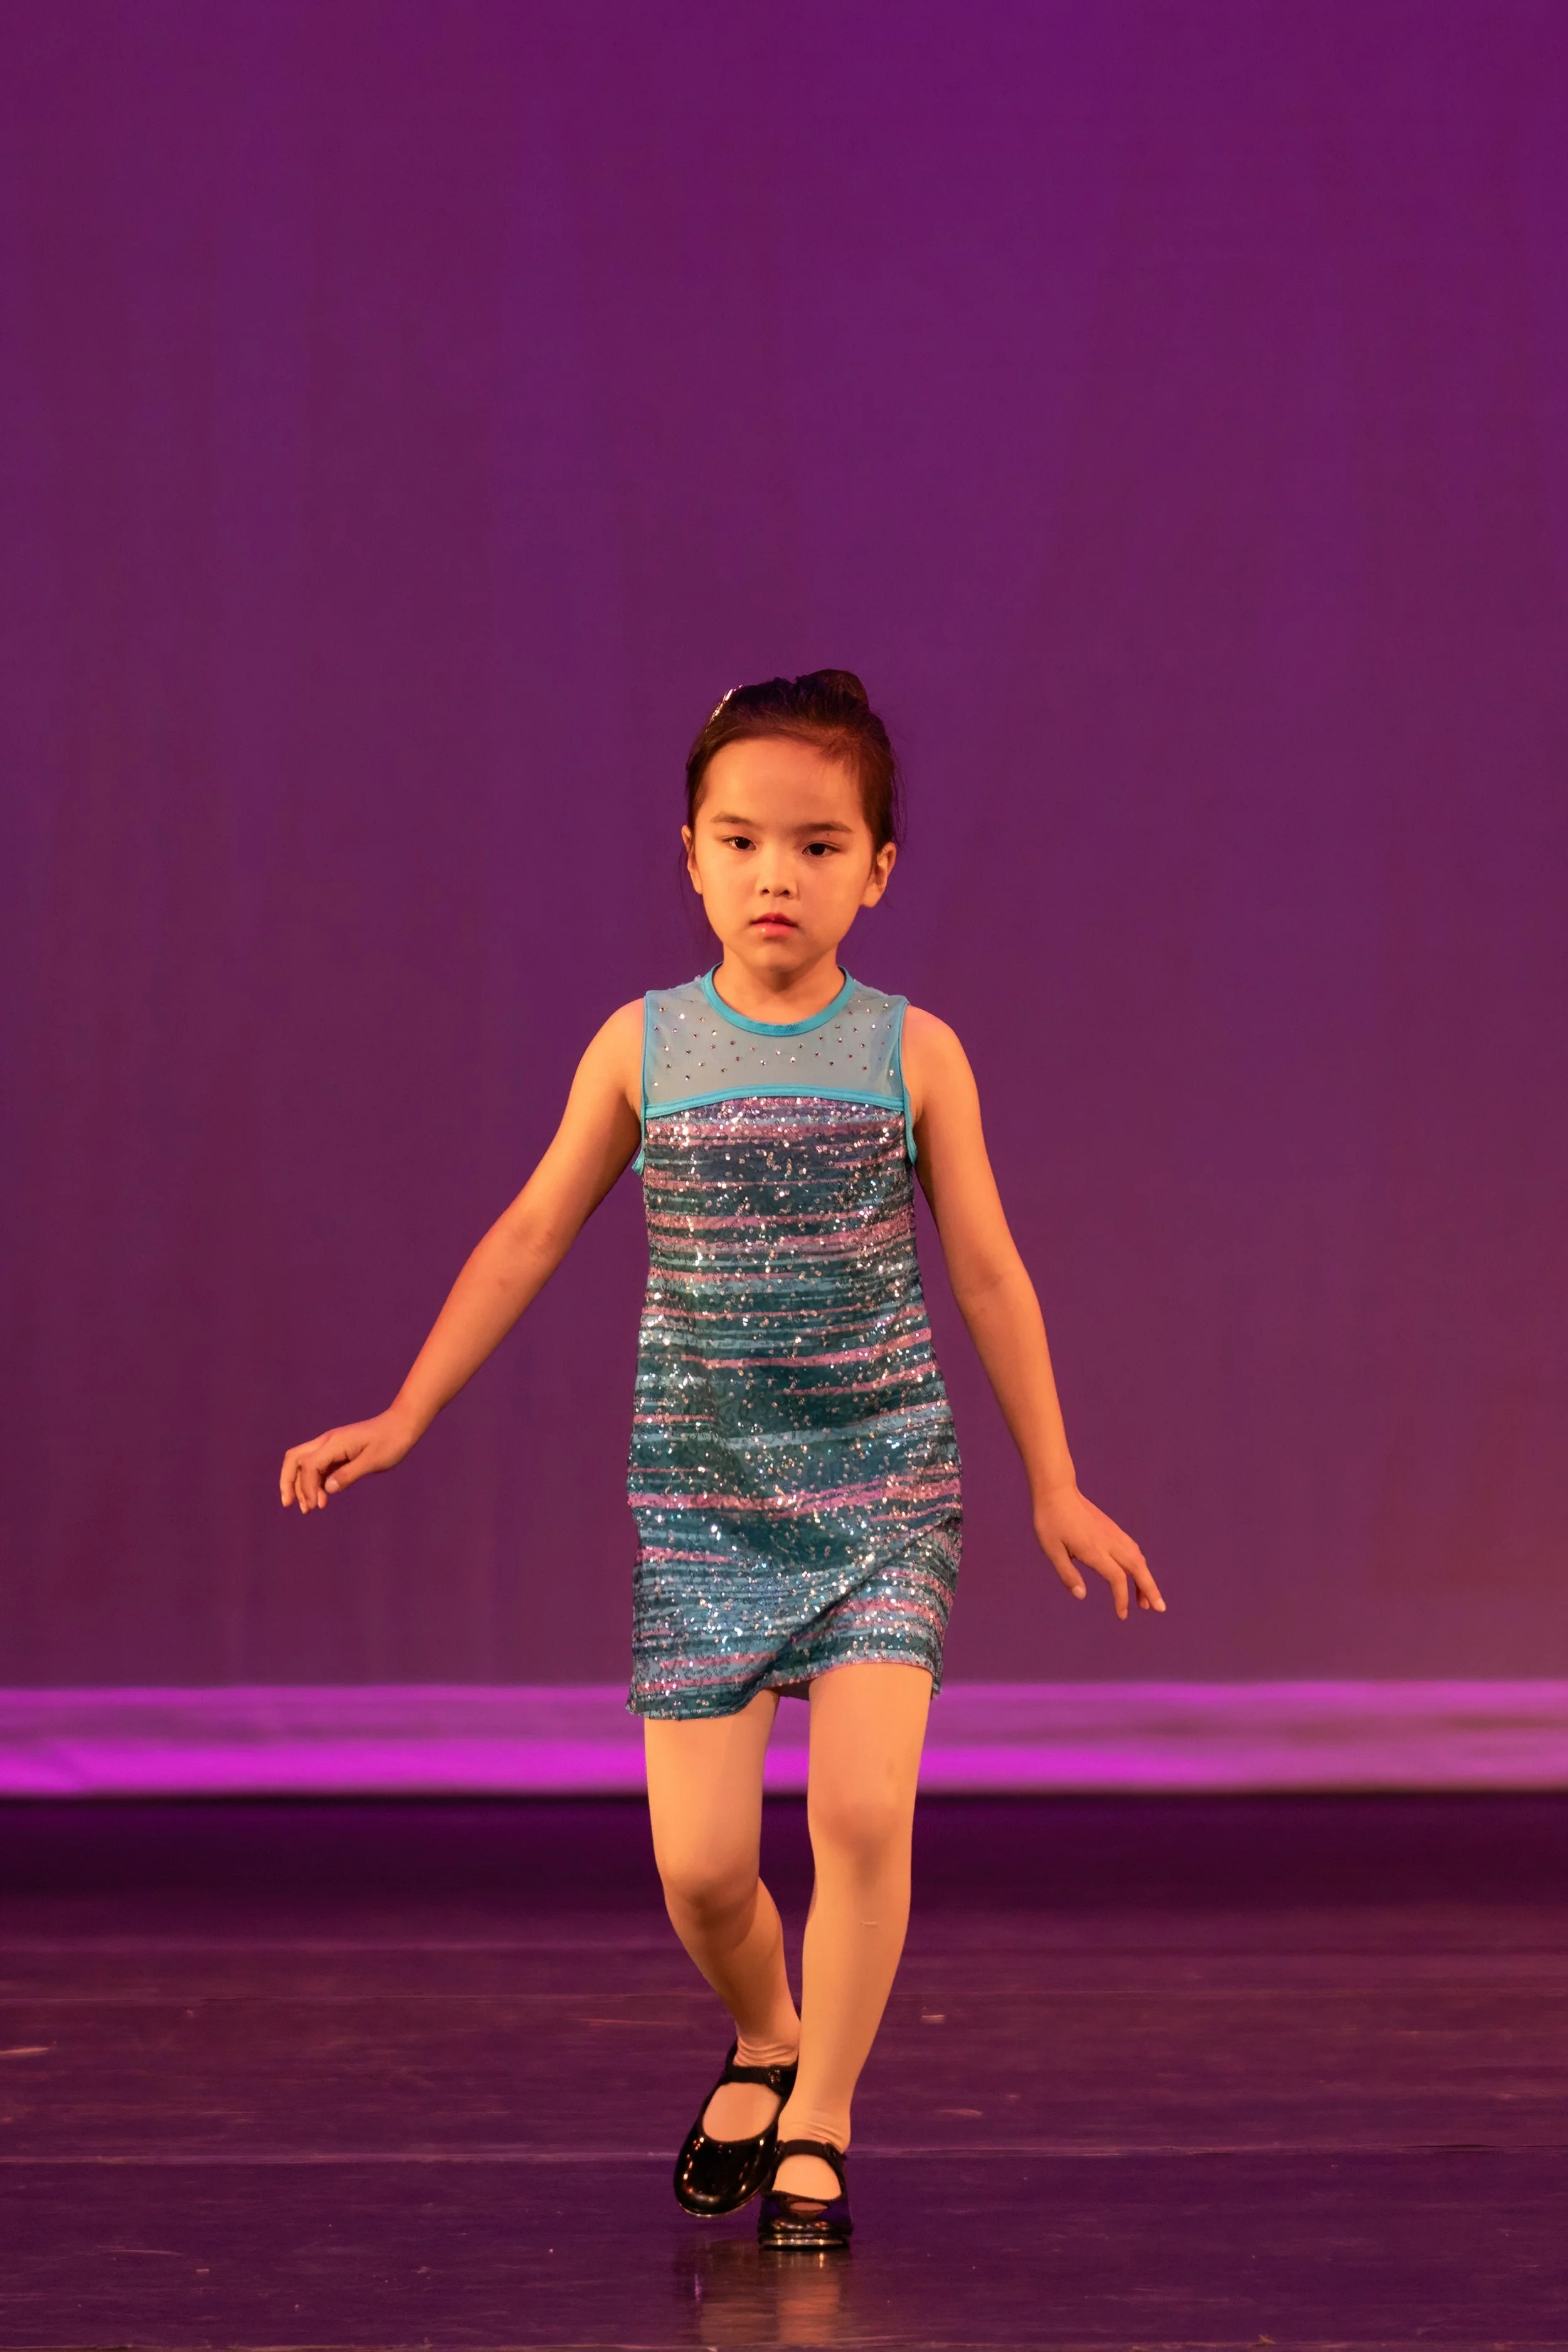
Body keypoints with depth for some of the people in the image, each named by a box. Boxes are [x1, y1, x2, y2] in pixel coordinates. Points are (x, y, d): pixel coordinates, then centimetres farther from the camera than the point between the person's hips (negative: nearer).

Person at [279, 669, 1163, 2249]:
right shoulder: (643, 1047, 1)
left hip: (886, 1481, -1)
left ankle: (817, 2124, 3)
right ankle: (764, 2045, 30)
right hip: (701, 1496, 1)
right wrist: (401, 1420, 5)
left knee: (863, 1810, -15)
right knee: (700, 1863, -2)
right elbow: (527, 1240, 8)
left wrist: (1056, 1488, 9)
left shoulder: (913, 1054, -1)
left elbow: (990, 1274, 6)